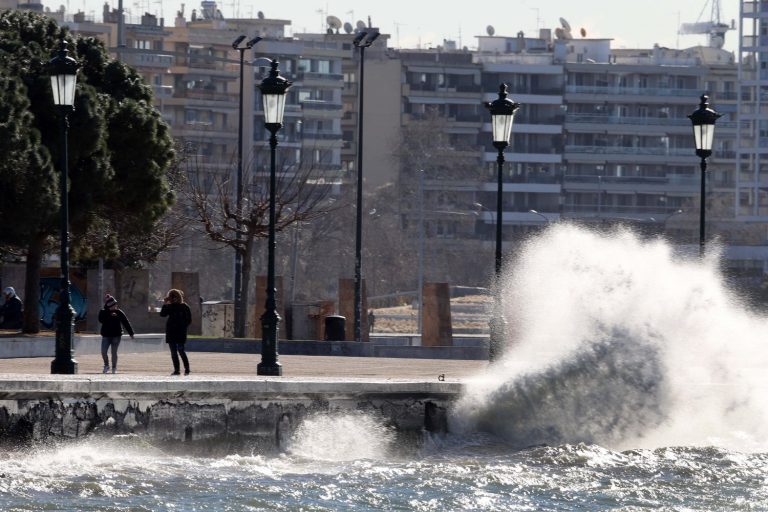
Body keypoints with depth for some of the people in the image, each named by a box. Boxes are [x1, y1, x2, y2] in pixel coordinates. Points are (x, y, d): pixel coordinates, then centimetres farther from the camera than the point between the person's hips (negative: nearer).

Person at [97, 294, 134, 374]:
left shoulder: (119, 312, 1)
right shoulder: (103, 312, 1)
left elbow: (126, 322, 3)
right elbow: (101, 319, -18)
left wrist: (131, 333, 1)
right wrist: (110, 316, -25)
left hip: (116, 336, 0)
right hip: (106, 336, 0)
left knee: (114, 352, 3)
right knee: (103, 352, -6)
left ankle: (114, 368, 17)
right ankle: (106, 365, 17)